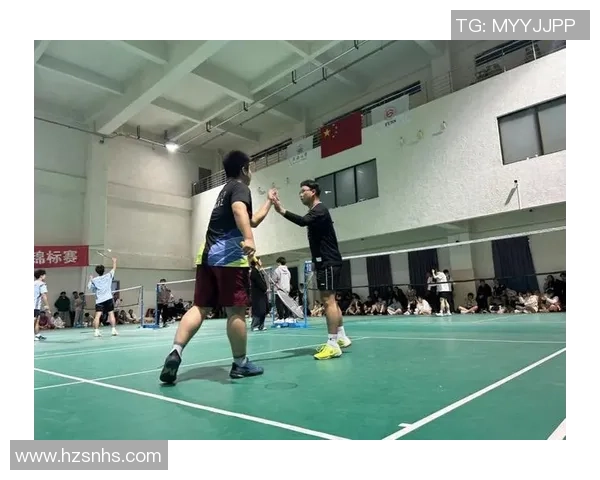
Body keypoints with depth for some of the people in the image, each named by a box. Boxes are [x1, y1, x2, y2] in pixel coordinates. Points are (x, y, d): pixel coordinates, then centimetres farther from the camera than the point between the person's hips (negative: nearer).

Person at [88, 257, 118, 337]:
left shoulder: (94, 280, 4)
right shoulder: (108, 276, 5)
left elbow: (89, 287, 14)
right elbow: (114, 269, 19)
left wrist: (90, 279, 27)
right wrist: (114, 261, 35)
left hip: (99, 300, 0)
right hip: (108, 299, 0)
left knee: (97, 316, -4)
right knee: (111, 314, 2)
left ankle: (96, 331, -11)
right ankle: (114, 330, -2)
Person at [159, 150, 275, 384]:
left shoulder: (225, 190, 28)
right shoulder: (239, 187, 0)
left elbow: (252, 221, 37)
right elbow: (239, 211, -24)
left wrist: (269, 202, 46)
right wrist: (248, 239, -37)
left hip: (208, 255, 9)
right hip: (229, 256, -9)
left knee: (200, 307, 5)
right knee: (236, 310, -1)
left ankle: (175, 351, -8)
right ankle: (240, 364, 9)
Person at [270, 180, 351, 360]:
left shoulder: (320, 210, -11)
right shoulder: (314, 212, 20)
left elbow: (303, 221, -32)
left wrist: (281, 210, -44)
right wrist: (317, 262, 19)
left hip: (329, 263, -11)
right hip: (325, 263, 11)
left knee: (328, 300, -12)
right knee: (330, 300, 14)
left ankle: (333, 344, -11)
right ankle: (341, 337, 22)